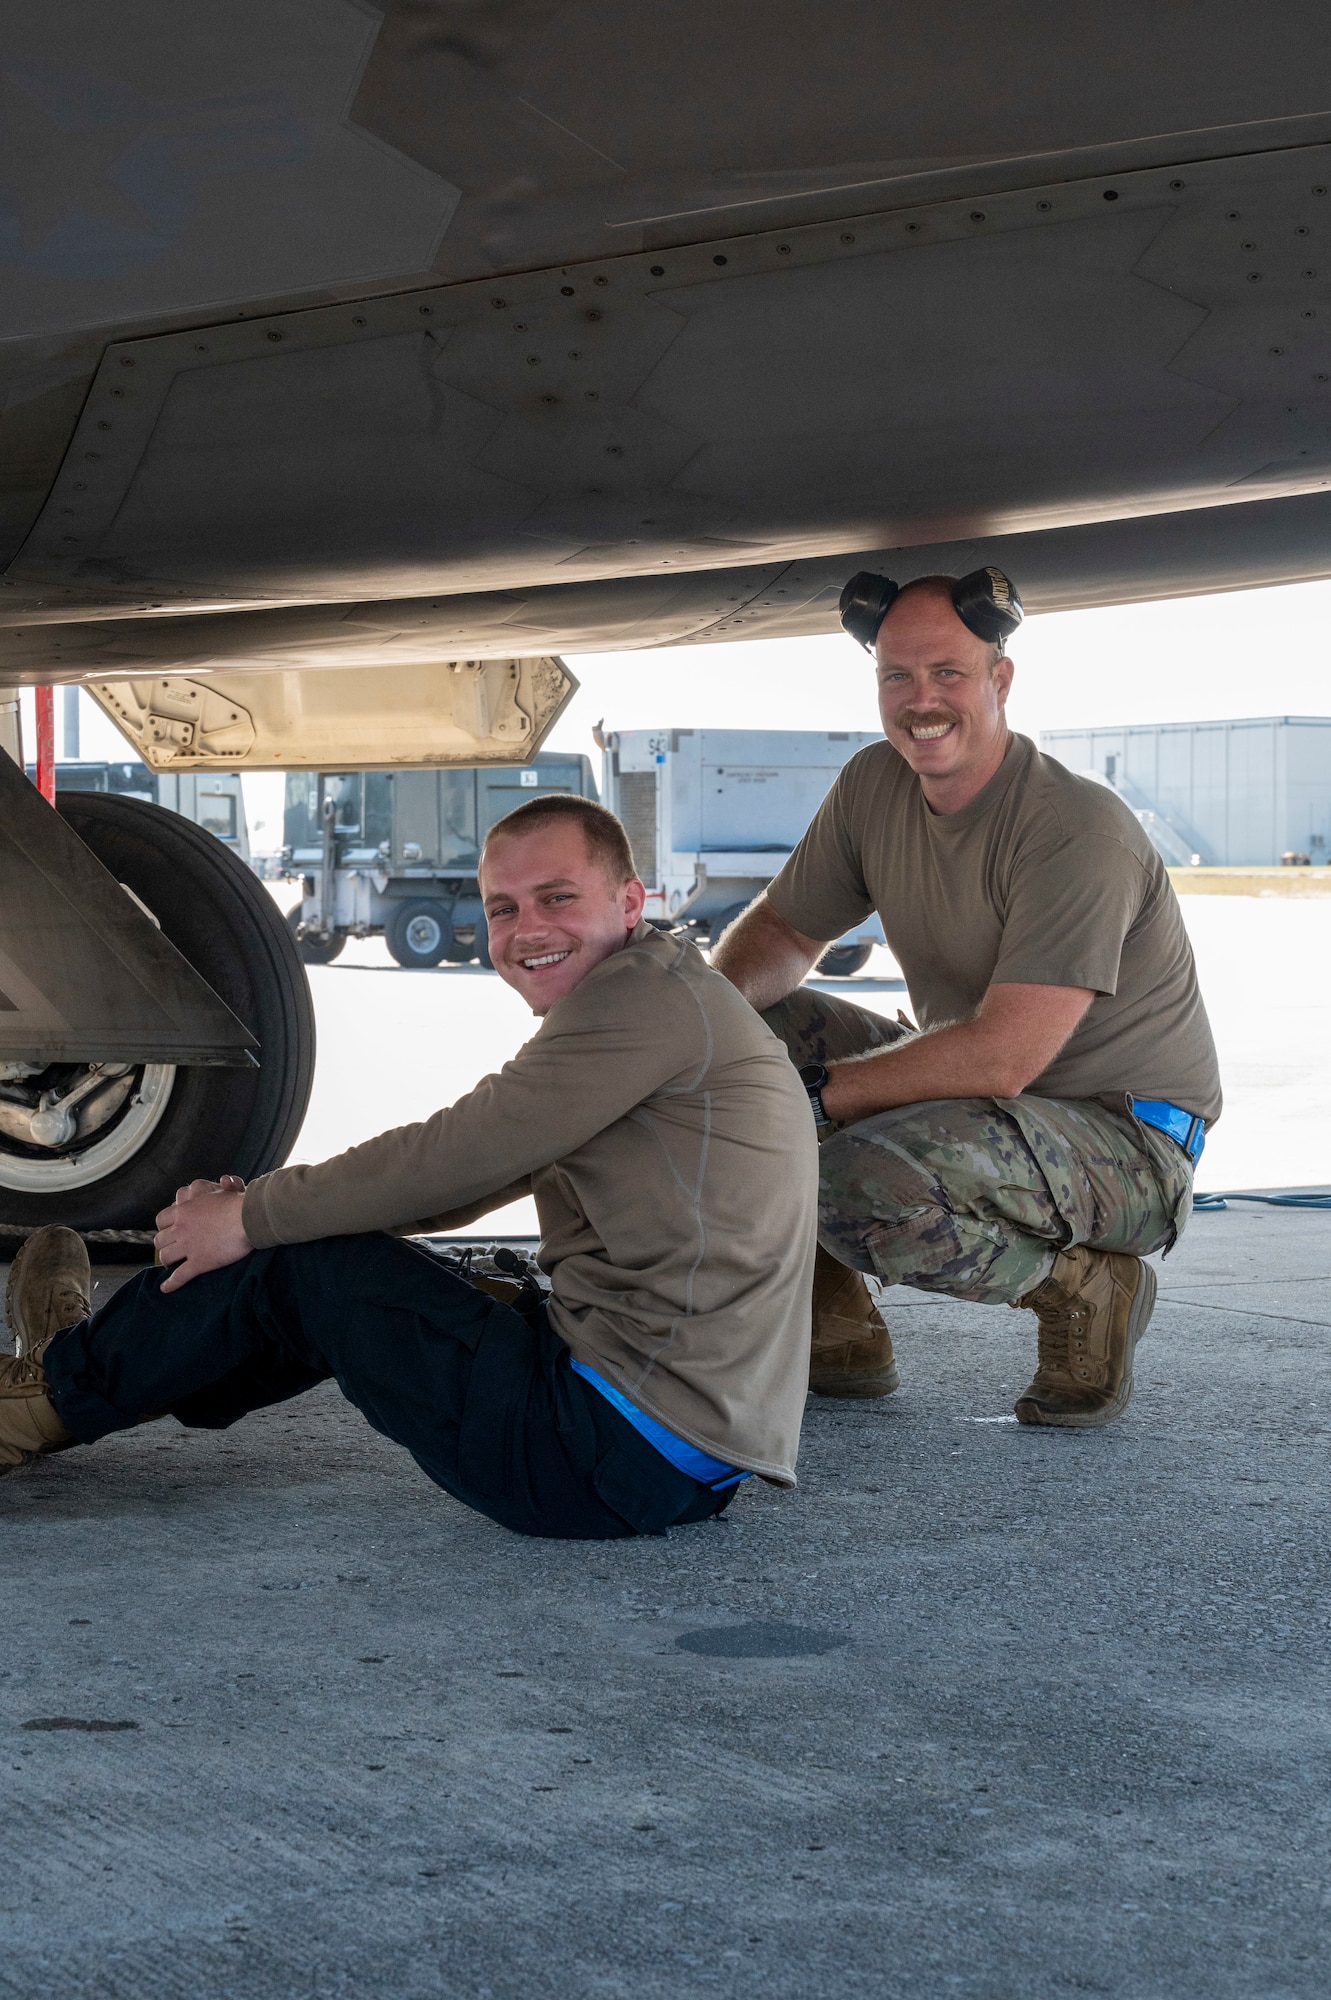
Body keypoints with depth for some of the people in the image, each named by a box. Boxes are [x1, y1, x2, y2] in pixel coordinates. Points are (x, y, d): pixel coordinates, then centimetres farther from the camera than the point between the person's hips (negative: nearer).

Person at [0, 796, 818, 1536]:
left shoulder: (651, 992, -13)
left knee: (295, 1264, 2)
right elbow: (454, 1190, 22)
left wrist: (254, 1216, 0)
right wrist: (258, 1205, 12)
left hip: (624, 1458, -10)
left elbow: (456, 1157, -13)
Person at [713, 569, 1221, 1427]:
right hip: (971, 1101, 8)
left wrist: (811, 1094, -26)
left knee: (866, 1185, -34)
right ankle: (836, 1333, 6)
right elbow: (783, 930, 11)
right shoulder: (874, 787, 0)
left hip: (1126, 1141, -8)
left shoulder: (1080, 831, -24)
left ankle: (1083, 1287, -6)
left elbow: (1001, 1059, -30)